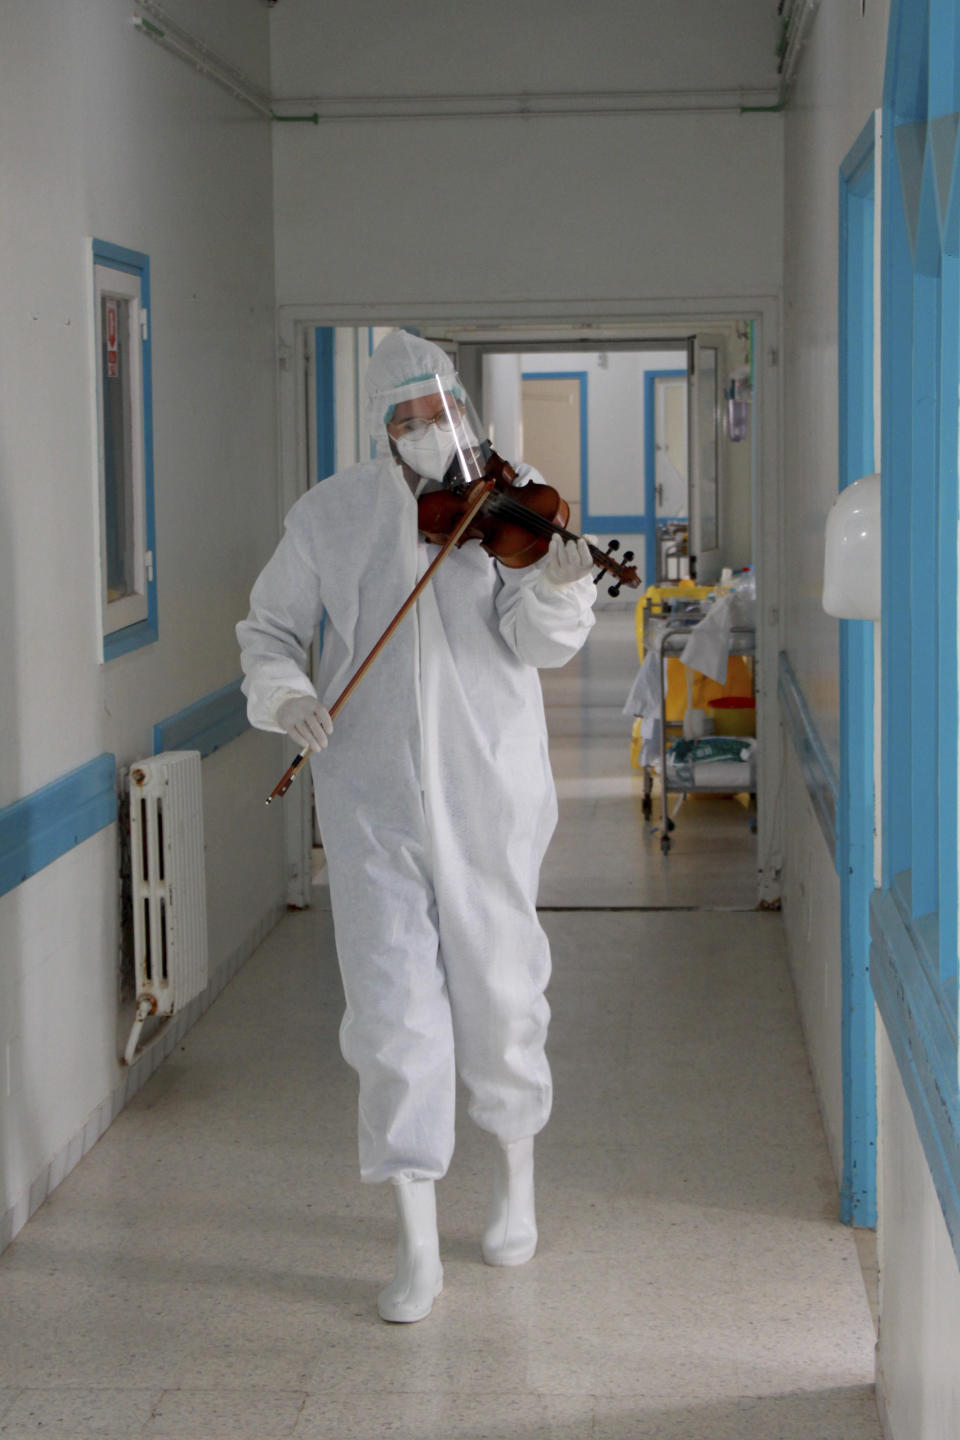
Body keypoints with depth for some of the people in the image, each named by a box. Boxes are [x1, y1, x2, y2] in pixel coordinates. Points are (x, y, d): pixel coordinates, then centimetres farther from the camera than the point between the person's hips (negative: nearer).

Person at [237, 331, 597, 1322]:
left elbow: (539, 643, -11)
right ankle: (417, 1250, 6)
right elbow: (269, 628, 10)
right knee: (393, 1007, -3)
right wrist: (284, 694, -11)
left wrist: (558, 586, -32)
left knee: (501, 991, 11)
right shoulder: (329, 515, 3)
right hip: (373, 796, 1)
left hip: (489, 791, 0)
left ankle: (515, 1186, 37)